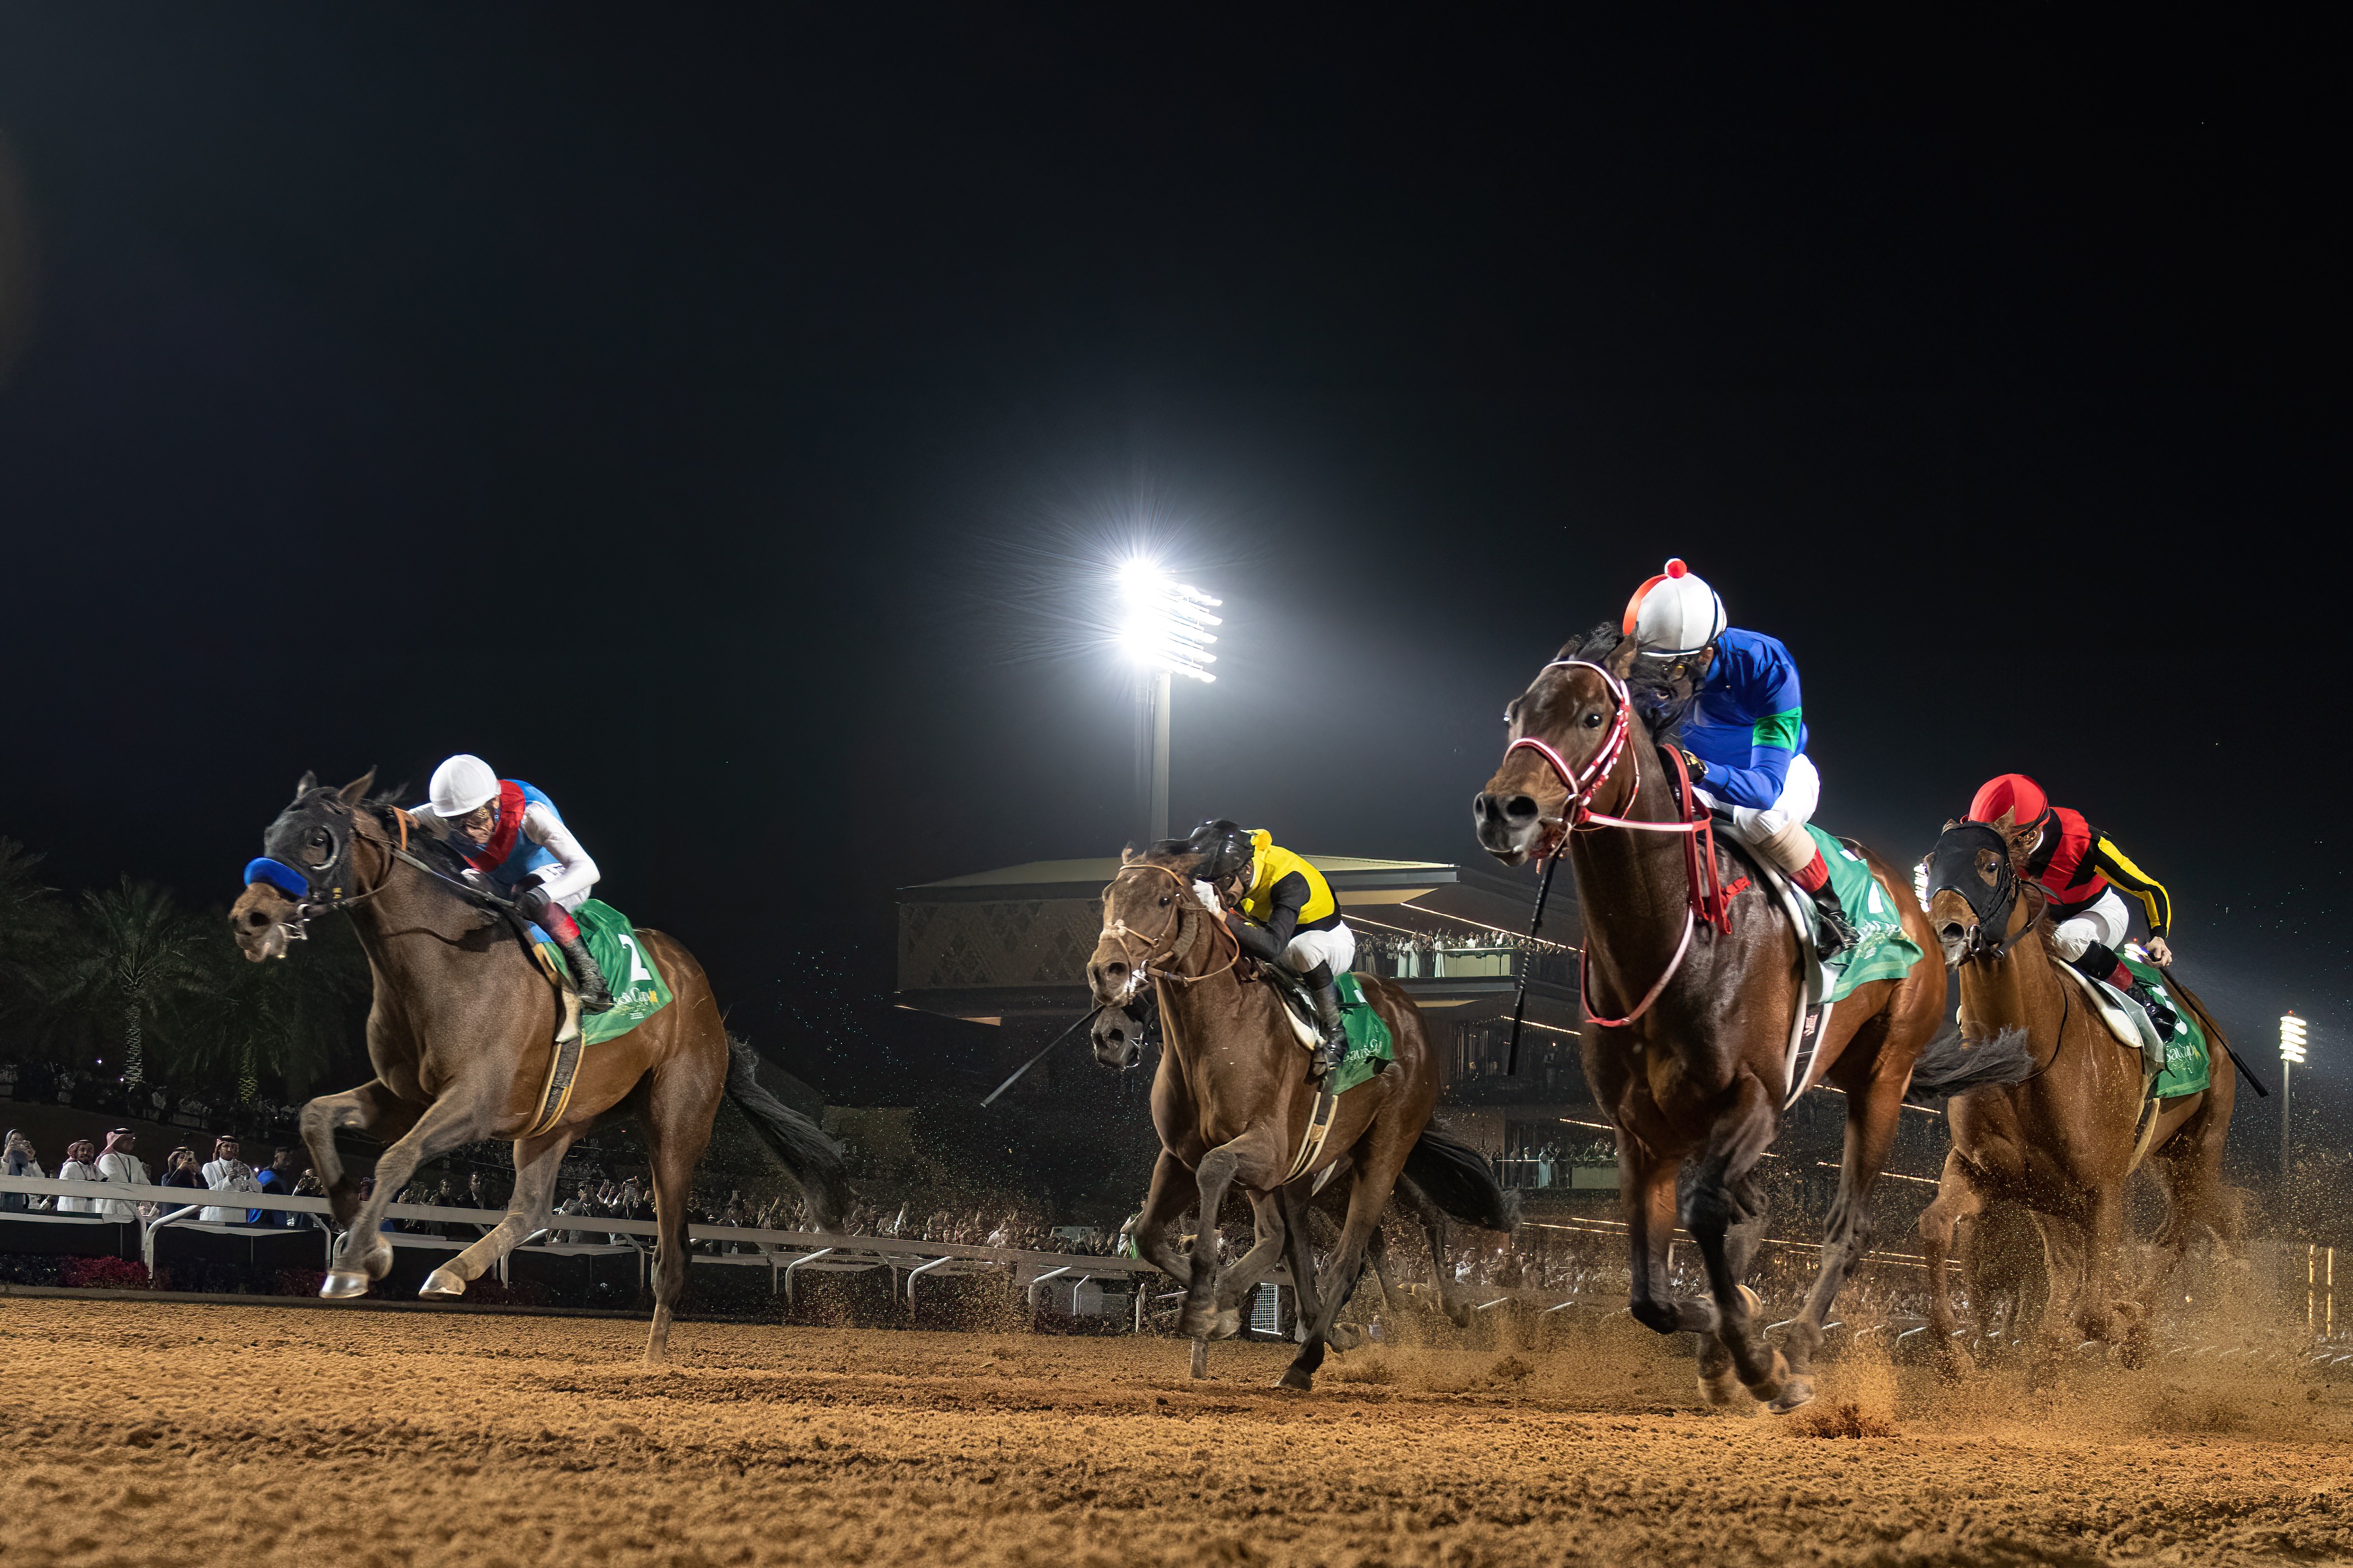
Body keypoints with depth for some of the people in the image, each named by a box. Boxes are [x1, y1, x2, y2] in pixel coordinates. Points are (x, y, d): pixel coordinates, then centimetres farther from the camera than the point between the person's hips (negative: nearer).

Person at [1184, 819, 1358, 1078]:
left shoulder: (1289, 880, -38)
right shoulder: (1230, 867, -18)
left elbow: (1273, 946, -52)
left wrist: (1224, 918, -59)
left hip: (1332, 941, -7)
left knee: (1304, 948, -41)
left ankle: (1335, 1033, -25)